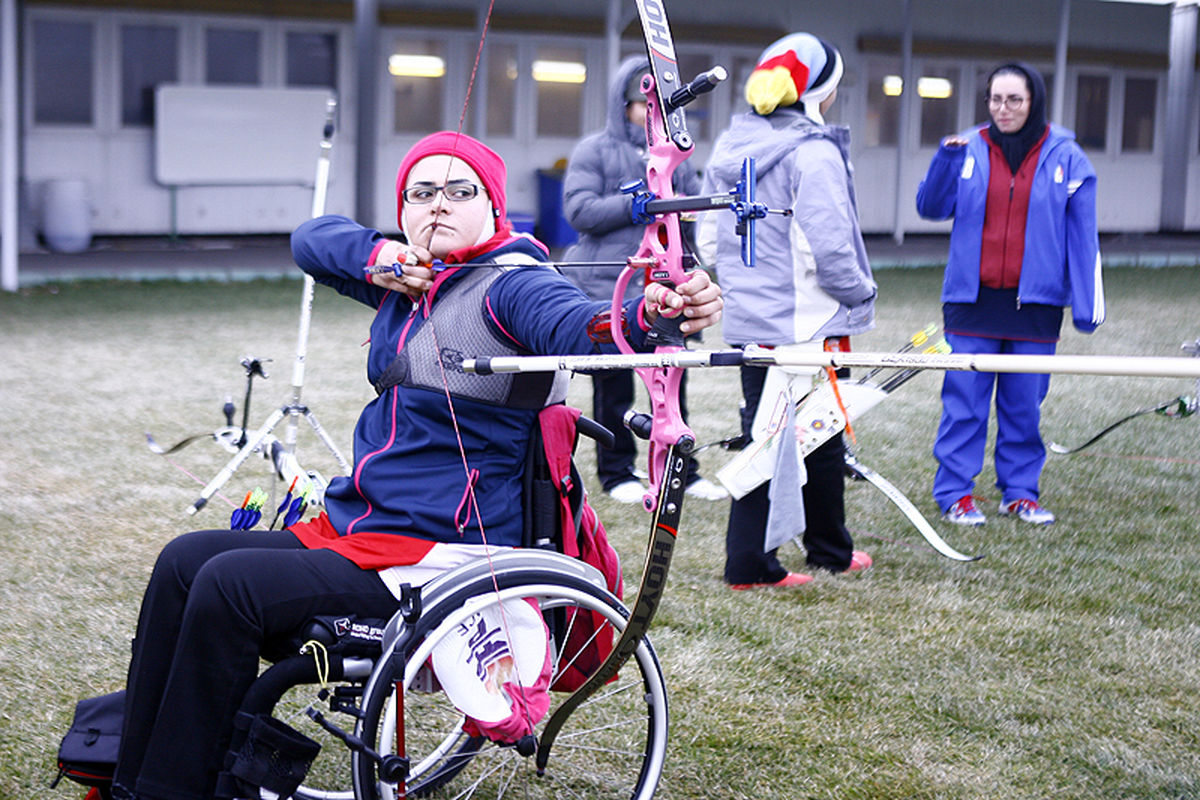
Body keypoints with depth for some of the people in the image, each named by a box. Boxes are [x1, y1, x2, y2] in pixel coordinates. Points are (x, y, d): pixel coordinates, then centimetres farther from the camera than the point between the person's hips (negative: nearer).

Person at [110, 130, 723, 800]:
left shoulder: (510, 285, -12)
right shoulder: (409, 278, 13)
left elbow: (580, 325, -31)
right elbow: (312, 240, 19)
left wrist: (652, 314, -54)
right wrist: (375, 256, -3)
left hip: (441, 555, -9)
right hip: (350, 527, 9)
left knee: (227, 585, -20)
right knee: (185, 562, 1)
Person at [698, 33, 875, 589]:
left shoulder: (728, 147, 8)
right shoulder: (814, 153, -17)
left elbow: (708, 241, 13)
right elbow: (828, 246, -21)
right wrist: (861, 291, -4)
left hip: (746, 318, 7)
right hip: (806, 323, -7)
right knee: (822, 438, 10)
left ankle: (749, 563, 10)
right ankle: (829, 549, 26)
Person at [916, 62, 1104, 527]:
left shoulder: (1065, 157, 2)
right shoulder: (969, 150, 4)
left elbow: (1082, 234, 3)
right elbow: (932, 208, 2)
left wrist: (1086, 303, -2)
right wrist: (946, 159, -14)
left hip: (1035, 304, 0)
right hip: (972, 298, 0)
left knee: (1025, 403, 7)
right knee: (964, 400, -1)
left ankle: (1020, 492, 18)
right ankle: (955, 493, 7)